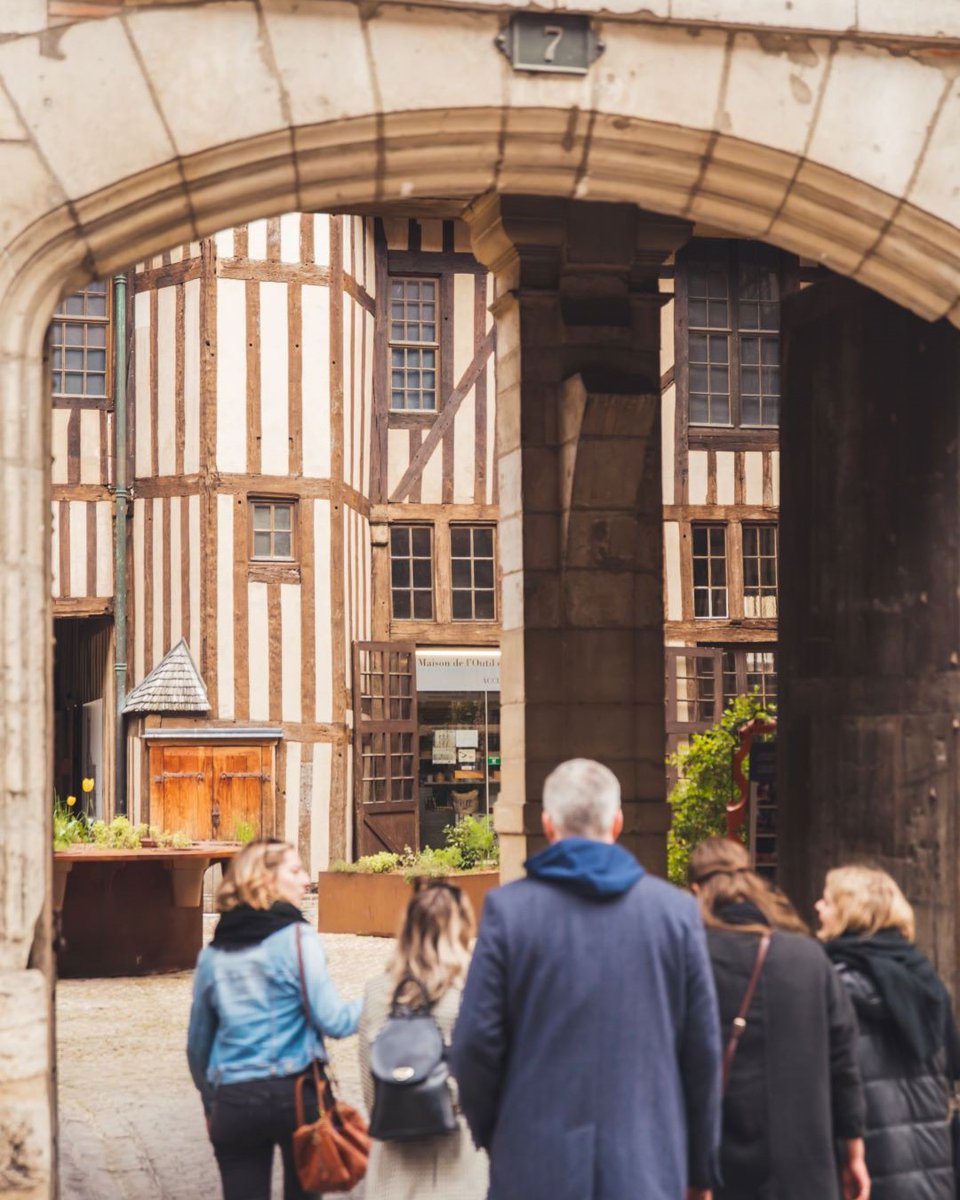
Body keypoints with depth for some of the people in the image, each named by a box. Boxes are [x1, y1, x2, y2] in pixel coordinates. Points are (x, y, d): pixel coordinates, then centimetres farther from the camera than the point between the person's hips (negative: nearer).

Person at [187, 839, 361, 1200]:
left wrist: (211, 1104, 29)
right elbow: (333, 1021, -11)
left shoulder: (212, 954, 9)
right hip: (295, 1093, -3)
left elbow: (198, 1044, 16)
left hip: (233, 1102, 4)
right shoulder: (296, 938, -6)